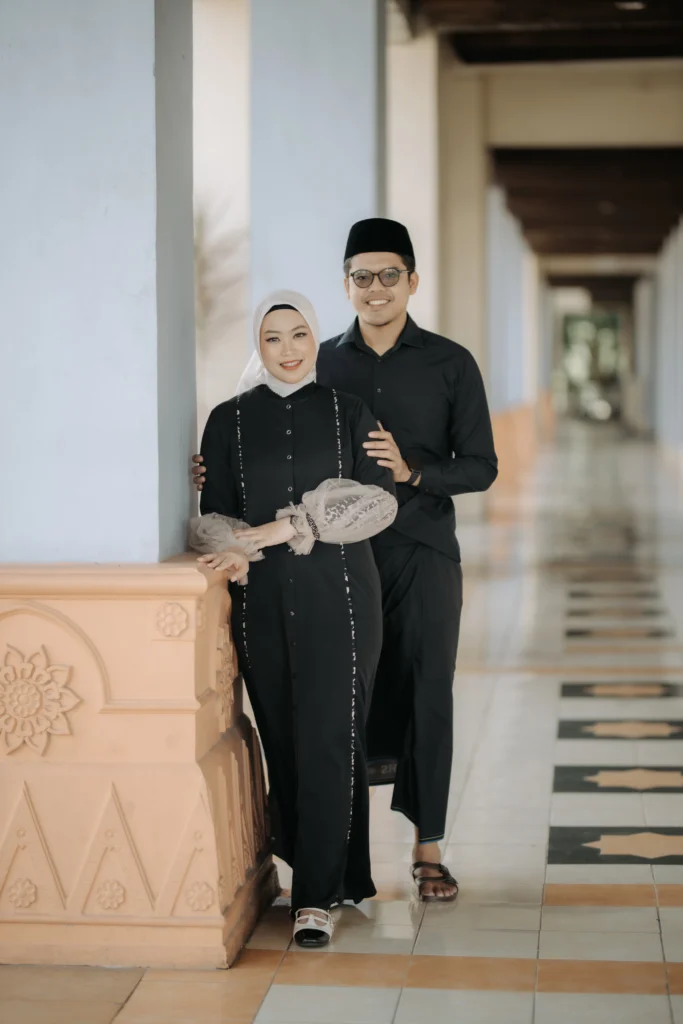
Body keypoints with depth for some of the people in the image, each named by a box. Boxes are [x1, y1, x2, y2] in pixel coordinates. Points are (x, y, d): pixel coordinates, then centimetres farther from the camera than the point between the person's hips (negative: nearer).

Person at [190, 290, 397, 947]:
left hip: (337, 596, -2)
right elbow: (213, 513, 7)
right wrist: (230, 549, -17)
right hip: (262, 601, 2)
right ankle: (336, 874, 19)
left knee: (326, 740, -9)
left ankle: (316, 898, -7)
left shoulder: (348, 411, 6)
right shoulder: (229, 420, 10)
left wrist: (285, 527, -12)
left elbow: (377, 499, -5)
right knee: (282, 739, 4)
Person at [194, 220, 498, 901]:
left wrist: (411, 471, -17)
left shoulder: (450, 364, 2)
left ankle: (427, 846, 12)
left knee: (426, 695, 2)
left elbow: (481, 466, 0)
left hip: (423, 555, -1)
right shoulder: (322, 365, 8)